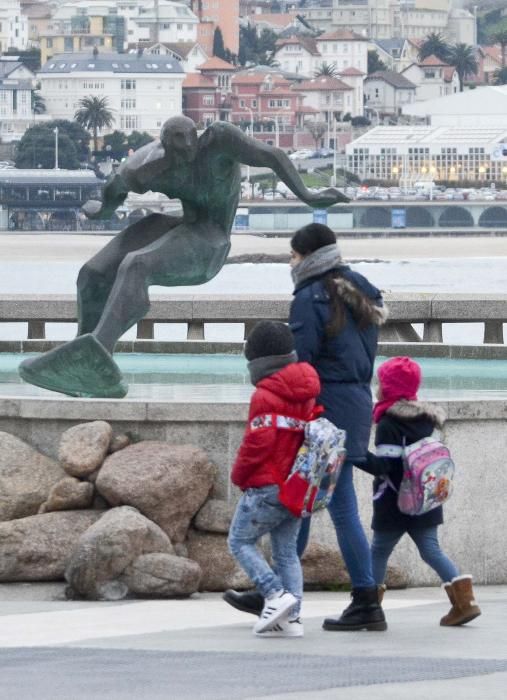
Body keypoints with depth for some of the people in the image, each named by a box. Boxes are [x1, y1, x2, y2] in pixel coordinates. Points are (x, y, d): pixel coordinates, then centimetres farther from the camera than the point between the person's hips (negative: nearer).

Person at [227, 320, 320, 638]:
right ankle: (292, 617, 4)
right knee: (287, 551, 11)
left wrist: (239, 475, -2)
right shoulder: (308, 394, 11)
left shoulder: (265, 396, -14)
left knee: (241, 541, 4)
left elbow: (257, 442, -18)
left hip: (267, 488, -8)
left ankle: (276, 594, -13)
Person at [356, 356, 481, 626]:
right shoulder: (425, 419, 10)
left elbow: (383, 466, -21)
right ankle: (465, 600, -5)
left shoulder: (388, 424, -15)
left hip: (395, 505, -7)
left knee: (379, 550, 5)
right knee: (430, 550, 6)